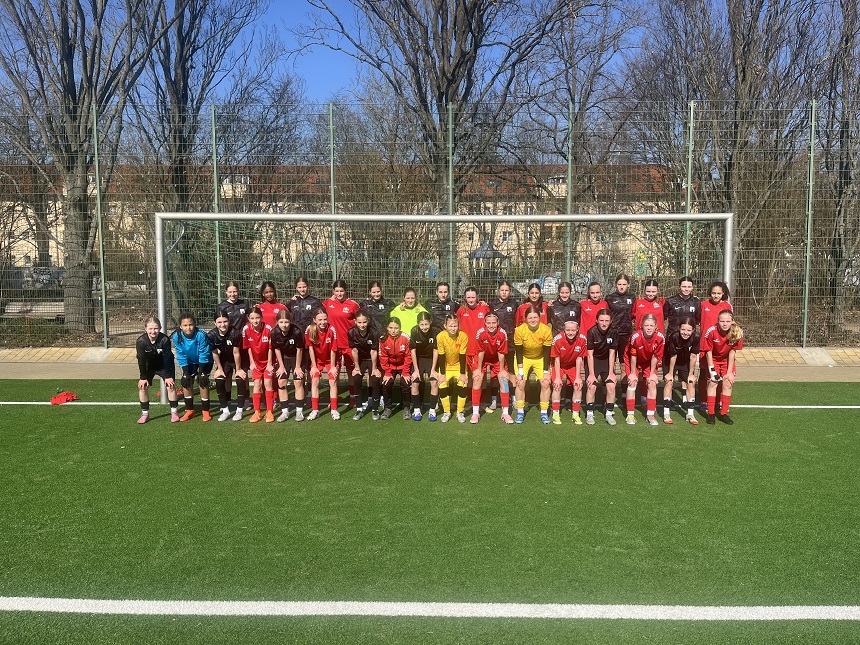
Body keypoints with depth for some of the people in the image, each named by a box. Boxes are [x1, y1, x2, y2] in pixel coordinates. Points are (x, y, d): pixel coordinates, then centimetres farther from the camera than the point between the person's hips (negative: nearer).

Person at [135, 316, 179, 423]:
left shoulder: (165, 339, -30)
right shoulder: (141, 341, -26)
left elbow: (167, 358, -24)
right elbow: (141, 360, -18)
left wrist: (168, 376, -22)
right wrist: (143, 377, -15)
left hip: (165, 365, -2)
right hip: (149, 366, 2)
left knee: (171, 385, -12)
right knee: (142, 386, -7)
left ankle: (174, 412, 2)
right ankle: (145, 414, 6)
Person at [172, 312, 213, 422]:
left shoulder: (201, 335, -35)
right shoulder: (177, 336, -24)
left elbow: (204, 354, -25)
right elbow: (181, 355, -14)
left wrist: (201, 372, -24)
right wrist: (186, 372, -17)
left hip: (204, 361, -4)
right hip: (190, 362, 4)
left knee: (203, 381, -15)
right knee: (186, 381, -4)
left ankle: (206, 411, -3)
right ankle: (189, 410, 10)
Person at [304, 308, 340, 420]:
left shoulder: (332, 330, -27)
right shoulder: (310, 330, -22)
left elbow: (333, 350, -19)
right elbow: (310, 348, -13)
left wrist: (332, 367, -14)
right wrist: (314, 366, -10)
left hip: (330, 360, -1)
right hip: (317, 360, 1)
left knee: (333, 381, -8)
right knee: (314, 381, -7)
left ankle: (334, 410, 2)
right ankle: (315, 410, 1)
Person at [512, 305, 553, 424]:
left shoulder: (546, 330, -24)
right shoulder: (519, 330, -25)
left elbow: (547, 353, -16)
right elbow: (518, 353, -16)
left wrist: (546, 372, -16)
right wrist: (520, 372, -18)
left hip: (540, 359, 0)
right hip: (524, 358, 0)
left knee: (545, 383, -11)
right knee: (520, 383, -13)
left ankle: (544, 413, 2)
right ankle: (520, 413, -1)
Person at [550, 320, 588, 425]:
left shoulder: (582, 339, -22)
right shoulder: (557, 339, -28)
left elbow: (579, 359, -13)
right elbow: (557, 359, -18)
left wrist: (578, 377, -13)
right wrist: (558, 377, -18)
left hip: (573, 366, 2)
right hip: (559, 366, -2)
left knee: (578, 385, -13)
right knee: (557, 385, -18)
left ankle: (576, 414, 0)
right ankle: (555, 414, -7)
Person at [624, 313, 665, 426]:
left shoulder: (660, 338, -29)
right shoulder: (636, 336, -36)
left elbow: (655, 357, -15)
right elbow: (633, 356, -22)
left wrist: (652, 373, -8)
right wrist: (633, 373, -13)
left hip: (649, 362, 2)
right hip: (633, 361, -2)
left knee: (652, 383, -8)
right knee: (632, 382, -11)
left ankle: (650, 414, 2)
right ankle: (630, 414, -4)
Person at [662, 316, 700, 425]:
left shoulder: (696, 337, -28)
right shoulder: (674, 336, -35)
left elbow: (693, 356, -17)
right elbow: (673, 356, -23)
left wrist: (691, 374, -8)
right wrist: (670, 373, -12)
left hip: (686, 362, 3)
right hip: (670, 361, -3)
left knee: (690, 383, -3)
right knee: (669, 382, -12)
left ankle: (690, 414, 5)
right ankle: (666, 413, -7)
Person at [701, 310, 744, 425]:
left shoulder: (738, 333, -24)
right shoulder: (711, 332, -30)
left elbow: (732, 352, -16)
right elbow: (709, 352, -19)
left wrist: (729, 372, -13)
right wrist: (712, 370, -19)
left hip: (727, 360, 2)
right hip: (713, 359, -2)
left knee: (728, 383, -6)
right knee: (713, 382, -10)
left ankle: (724, 413, 6)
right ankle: (710, 413, -3)